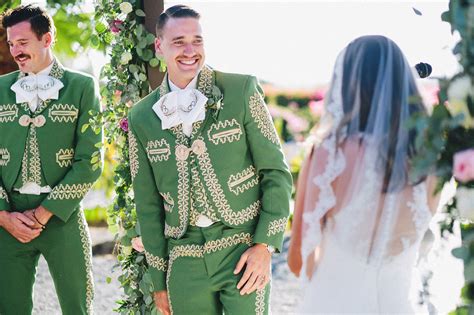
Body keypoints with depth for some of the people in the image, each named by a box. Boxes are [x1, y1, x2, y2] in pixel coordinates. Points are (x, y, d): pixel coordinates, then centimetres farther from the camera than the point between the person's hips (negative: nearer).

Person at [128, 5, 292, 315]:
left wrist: (264, 245, -9)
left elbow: (277, 172, -1)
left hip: (243, 247, -2)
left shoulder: (241, 91, -3)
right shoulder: (142, 117, 5)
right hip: (185, 260, 3)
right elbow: (148, 204, 10)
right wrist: (159, 281, 10)